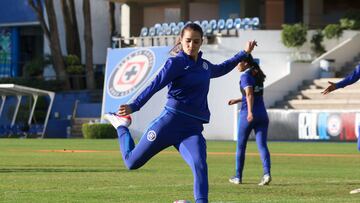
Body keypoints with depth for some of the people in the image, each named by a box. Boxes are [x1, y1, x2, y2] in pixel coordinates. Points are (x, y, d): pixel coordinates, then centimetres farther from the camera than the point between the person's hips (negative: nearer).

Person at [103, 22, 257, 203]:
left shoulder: (204, 65, 16)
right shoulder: (176, 63, -5)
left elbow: (221, 69, 41)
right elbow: (155, 85, -17)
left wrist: (244, 53, 41)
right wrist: (133, 106, -30)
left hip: (193, 129, 4)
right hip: (170, 123, -4)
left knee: (200, 166, -24)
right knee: (132, 162, 9)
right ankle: (121, 124, 37)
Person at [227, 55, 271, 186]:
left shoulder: (245, 77, -8)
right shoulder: (258, 76, 16)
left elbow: (249, 95, -22)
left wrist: (250, 112, -32)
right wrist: (237, 100, 35)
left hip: (247, 116, -6)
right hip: (262, 115, 6)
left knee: (240, 146, 8)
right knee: (262, 145, -3)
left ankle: (238, 177, 16)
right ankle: (267, 173, -22)